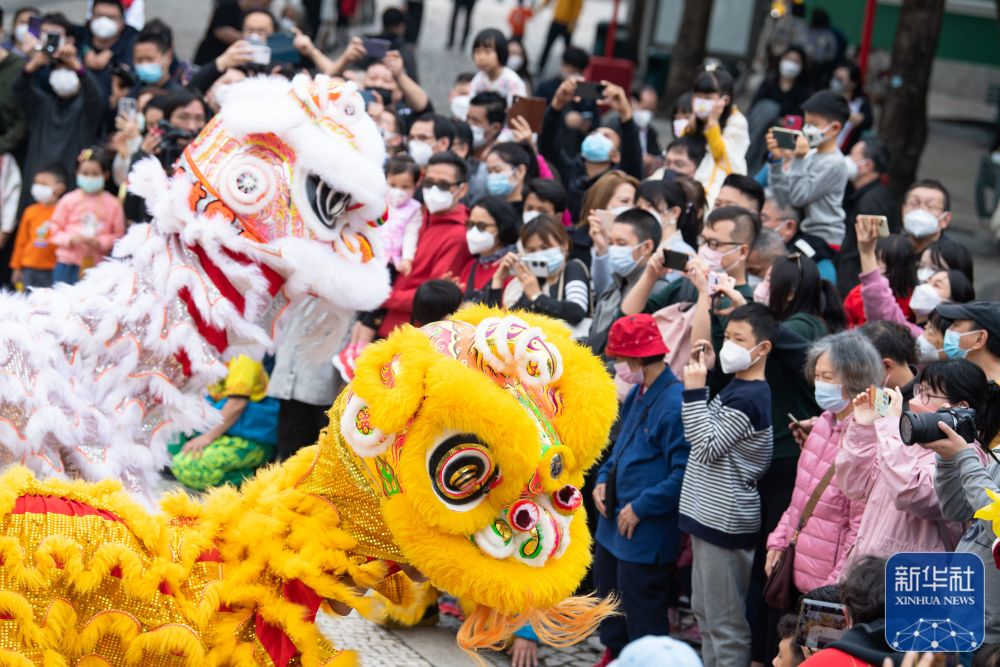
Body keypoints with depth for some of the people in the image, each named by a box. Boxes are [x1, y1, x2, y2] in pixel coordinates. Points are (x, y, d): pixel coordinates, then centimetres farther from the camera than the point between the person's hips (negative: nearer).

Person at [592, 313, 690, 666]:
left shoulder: (675, 403, -24)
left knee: (642, 613, 2)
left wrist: (640, 508, -21)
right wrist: (603, 480, 4)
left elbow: (683, 475, -26)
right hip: (614, 523, 10)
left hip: (646, 532, -10)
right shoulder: (638, 394, 5)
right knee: (608, 591, 25)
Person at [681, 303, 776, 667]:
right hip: (709, 514, 10)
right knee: (705, 614, 19)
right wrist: (702, 374, 11)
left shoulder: (750, 398, -18)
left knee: (725, 624, -4)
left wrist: (694, 390, -19)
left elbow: (707, 447, -19)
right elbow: (703, 431, 20)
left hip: (725, 521, -10)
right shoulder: (736, 387, 11)